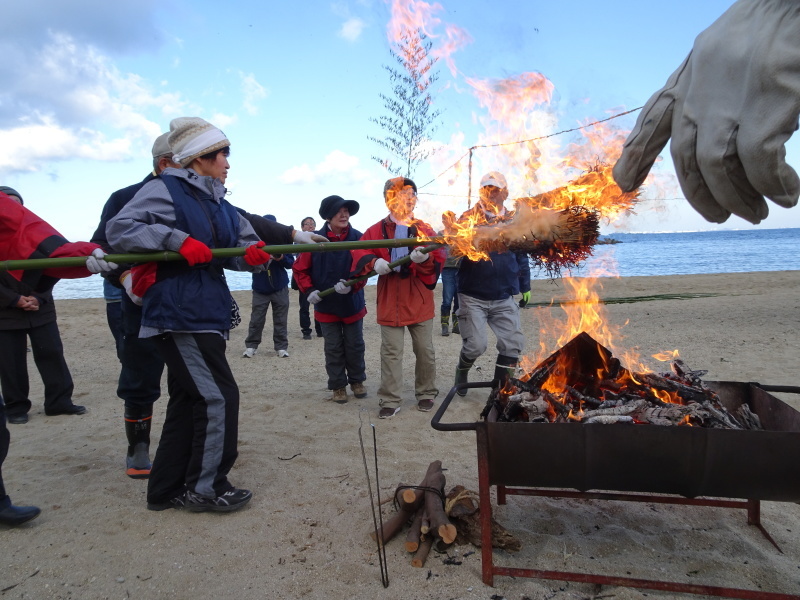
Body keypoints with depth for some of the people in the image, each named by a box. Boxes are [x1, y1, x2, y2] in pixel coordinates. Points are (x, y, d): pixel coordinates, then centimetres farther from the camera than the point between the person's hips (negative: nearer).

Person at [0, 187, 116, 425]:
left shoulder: (34, 234, 2)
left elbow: (54, 261, -3)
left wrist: (38, 299, -17)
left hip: (39, 305, 2)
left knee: (52, 353, 1)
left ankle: (59, 401, 7)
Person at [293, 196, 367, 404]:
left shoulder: (358, 238, -9)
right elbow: (300, 269, -4)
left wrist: (352, 285, -29)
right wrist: (309, 290, -17)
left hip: (352, 303, 1)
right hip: (326, 305, 0)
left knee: (355, 345, 13)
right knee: (334, 348, 9)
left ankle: (357, 380, 33)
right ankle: (338, 386, 24)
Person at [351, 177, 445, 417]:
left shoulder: (424, 229, 3)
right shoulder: (377, 230, 1)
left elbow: (438, 261, -3)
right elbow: (359, 253, -3)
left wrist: (425, 258, -25)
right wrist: (374, 262, -22)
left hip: (420, 302, 1)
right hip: (390, 303, -1)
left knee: (425, 351, 12)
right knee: (391, 352, 4)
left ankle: (426, 393, 30)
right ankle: (390, 400, 13)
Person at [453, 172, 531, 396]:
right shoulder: (469, 218, -2)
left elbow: (521, 257, 16)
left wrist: (525, 286, 17)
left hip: (504, 297, 4)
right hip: (473, 296, -3)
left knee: (513, 343, -1)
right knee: (476, 345, -6)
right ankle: (462, 371, 28)